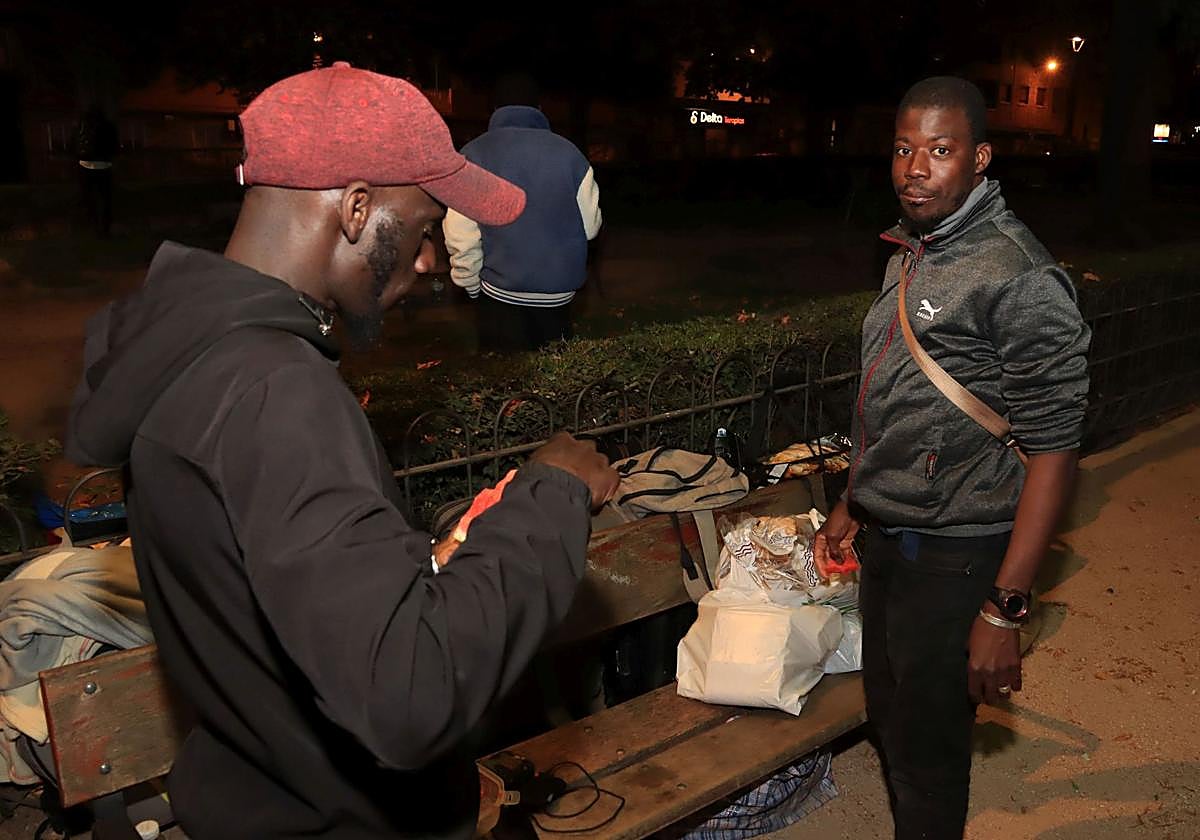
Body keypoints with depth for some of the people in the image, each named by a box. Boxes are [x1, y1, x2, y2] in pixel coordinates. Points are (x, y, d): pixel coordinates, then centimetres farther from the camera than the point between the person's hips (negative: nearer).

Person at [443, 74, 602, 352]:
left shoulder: (473, 155, -9)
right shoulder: (568, 152, -8)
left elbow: (461, 237, -11)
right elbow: (590, 227, -2)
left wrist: (471, 285, 4)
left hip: (500, 296, -1)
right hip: (558, 294, 1)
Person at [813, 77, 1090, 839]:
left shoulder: (1019, 278, -18)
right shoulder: (912, 249, 7)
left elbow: (1053, 452, -19)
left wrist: (1004, 610, -21)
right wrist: (853, 507, 18)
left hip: (953, 555, -8)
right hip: (888, 538, 8)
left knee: (927, 750, 7)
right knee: (889, 717, 22)